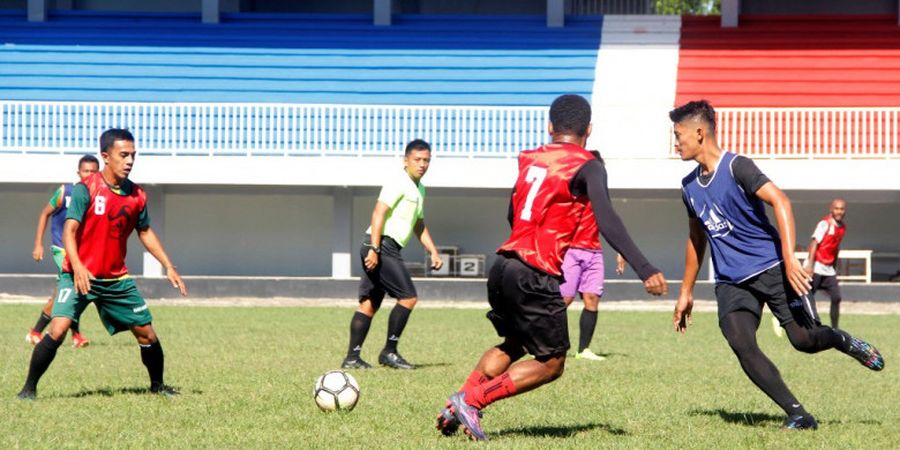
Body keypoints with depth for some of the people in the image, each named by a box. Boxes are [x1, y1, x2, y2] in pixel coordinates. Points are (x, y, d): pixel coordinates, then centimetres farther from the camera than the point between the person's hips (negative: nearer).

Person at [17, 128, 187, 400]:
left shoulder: (136, 196, 3)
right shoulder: (85, 190, -13)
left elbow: (145, 233, 17)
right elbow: (69, 231, -19)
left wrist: (169, 267, 13)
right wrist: (78, 268, -34)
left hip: (117, 280, 5)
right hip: (79, 276, -5)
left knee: (146, 333, 7)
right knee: (58, 328, -22)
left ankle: (157, 385, 30)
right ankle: (29, 388, -9)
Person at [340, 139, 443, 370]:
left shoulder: (419, 189, 21)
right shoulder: (398, 182, -10)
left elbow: (419, 225, 33)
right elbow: (378, 213, -19)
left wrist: (433, 252, 24)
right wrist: (375, 248, -25)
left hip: (384, 249, 10)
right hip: (382, 246, -10)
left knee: (369, 304, 8)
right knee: (408, 297, -10)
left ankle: (352, 357, 8)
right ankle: (389, 352, -4)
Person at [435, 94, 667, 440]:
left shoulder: (528, 159, 15)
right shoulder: (587, 167, -5)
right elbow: (607, 222, -19)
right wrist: (644, 270, -23)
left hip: (502, 266, 7)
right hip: (536, 276, -7)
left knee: (512, 345, 27)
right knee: (551, 364, 7)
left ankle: (457, 405, 13)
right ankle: (471, 400, -3)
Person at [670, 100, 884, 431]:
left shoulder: (736, 167, -11)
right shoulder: (690, 187, 12)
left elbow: (780, 201, -20)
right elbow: (696, 240, 24)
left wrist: (789, 258, -29)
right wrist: (686, 292, 25)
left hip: (771, 268, -5)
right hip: (730, 282, 5)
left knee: (804, 340, -12)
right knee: (741, 344, -19)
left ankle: (842, 341, 25)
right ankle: (797, 415, -15)